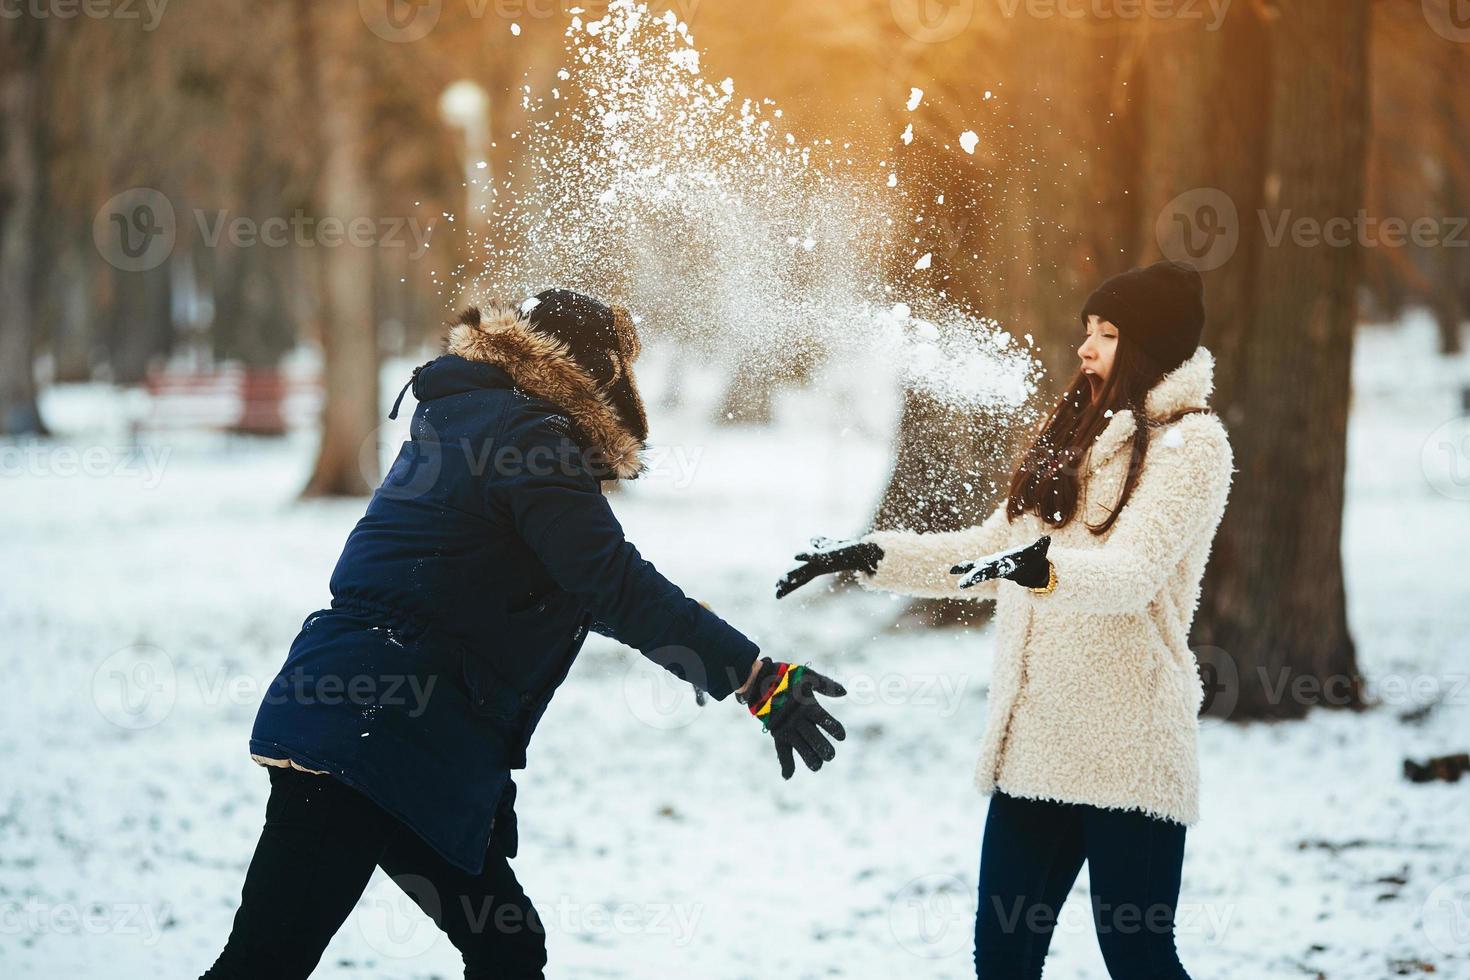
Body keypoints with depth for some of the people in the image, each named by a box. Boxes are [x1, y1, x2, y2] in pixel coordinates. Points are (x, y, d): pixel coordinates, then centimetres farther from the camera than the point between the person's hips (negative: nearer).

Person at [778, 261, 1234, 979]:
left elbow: (1133, 573, -20)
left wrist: (1045, 568, -39)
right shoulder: (1076, 435, 20)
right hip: (1035, 738, 8)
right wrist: (870, 558, 14)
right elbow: (990, 551, 23)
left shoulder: (1189, 444, -5)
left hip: (1126, 746, -8)